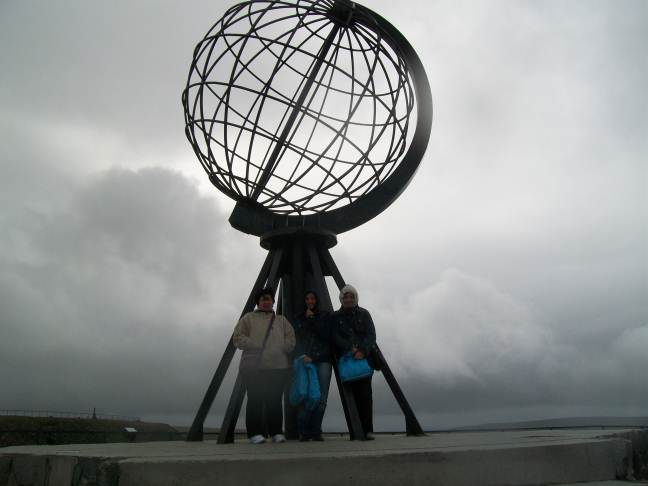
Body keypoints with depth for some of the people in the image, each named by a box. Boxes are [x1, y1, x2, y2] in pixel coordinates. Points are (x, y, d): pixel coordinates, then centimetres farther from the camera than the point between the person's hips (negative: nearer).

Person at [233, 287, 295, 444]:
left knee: (275, 400, 1)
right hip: (253, 367, -2)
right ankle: (255, 433, 2)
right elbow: (238, 338, 2)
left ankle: (276, 432, 9)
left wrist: (281, 349, -6)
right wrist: (255, 346, -9)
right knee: (255, 400, -5)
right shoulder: (248, 318, 12)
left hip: (278, 366, 2)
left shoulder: (281, 321, 20)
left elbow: (290, 339, 11)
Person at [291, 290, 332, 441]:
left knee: (321, 397, -7)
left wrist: (312, 319, -2)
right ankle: (303, 432, -6)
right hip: (305, 360, 0)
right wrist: (302, 356, -6)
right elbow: (296, 340, 9)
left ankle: (316, 431, -1)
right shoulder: (299, 319, 16)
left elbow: (326, 335, -2)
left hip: (322, 360, 0)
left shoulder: (324, 316, 12)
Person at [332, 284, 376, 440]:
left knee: (365, 393, -8)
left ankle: (368, 430, -7)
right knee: (352, 394, -3)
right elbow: (335, 336, 0)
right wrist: (350, 349, -14)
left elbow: (371, 335, 2)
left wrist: (363, 350, -14)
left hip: (365, 358, 0)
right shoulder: (336, 317, 11)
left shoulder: (364, 314, 10)